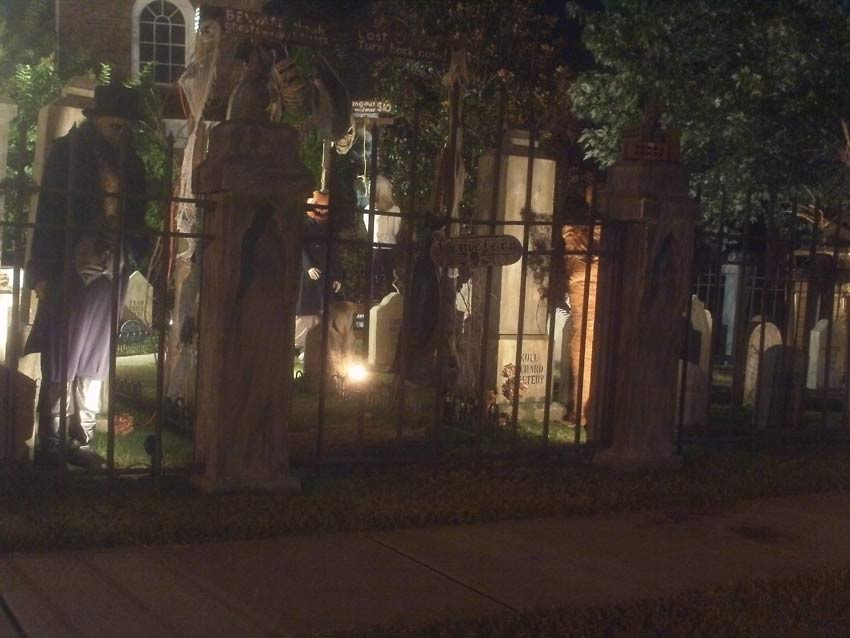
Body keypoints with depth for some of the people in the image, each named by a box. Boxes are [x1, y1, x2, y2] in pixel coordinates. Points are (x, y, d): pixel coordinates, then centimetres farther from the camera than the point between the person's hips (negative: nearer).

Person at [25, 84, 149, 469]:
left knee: (94, 364, 7)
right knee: (61, 363, -1)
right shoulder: (68, 151, -2)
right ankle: (50, 444, 4)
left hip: (110, 274, 4)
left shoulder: (130, 161, 10)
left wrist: (136, 260, 3)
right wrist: (43, 274, -9)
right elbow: (48, 212, -5)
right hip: (70, 273, -4)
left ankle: (80, 442, 14)